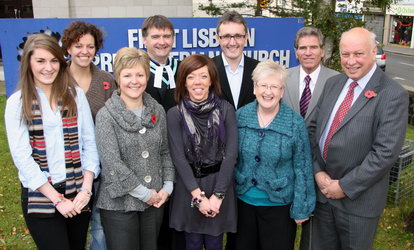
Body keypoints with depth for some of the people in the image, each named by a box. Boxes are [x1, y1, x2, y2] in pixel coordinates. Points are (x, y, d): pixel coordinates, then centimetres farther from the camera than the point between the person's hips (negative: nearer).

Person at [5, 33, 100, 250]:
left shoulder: (76, 94, 4)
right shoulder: (17, 103, -2)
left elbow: (89, 142, 1)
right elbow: (21, 156, -7)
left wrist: (86, 188, -9)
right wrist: (56, 199, -11)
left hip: (78, 192, 2)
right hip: (40, 195, -2)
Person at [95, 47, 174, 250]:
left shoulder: (157, 111, 3)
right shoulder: (106, 116, -11)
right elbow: (112, 163, -17)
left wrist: (167, 186, -1)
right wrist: (144, 193, -14)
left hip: (155, 200, 4)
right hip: (119, 203, -4)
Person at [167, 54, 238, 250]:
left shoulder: (225, 109, -4)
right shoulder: (175, 114, -5)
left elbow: (231, 153, -8)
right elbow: (178, 157, -9)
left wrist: (217, 195, -13)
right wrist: (198, 196, -13)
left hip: (220, 185, 0)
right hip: (188, 188, 0)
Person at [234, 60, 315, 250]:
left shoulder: (295, 123, -13)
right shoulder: (241, 115, -5)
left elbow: (302, 169, -9)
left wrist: (301, 208, -7)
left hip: (279, 204, -2)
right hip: (243, 200, 3)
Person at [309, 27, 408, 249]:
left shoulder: (393, 95, -15)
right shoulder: (333, 84, 4)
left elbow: (385, 152, -19)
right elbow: (314, 129, 5)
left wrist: (345, 186, -16)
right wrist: (318, 172, -6)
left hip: (359, 198, -5)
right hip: (322, 190, 5)